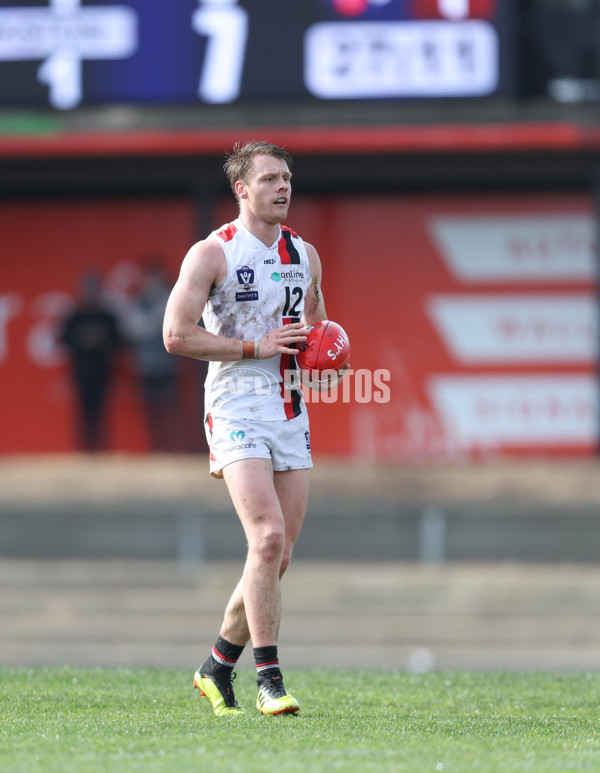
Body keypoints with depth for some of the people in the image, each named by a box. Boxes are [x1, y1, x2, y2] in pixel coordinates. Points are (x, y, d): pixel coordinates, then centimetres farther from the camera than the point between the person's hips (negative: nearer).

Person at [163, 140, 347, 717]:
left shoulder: (304, 254, 14)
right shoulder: (211, 253, -5)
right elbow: (177, 335, -12)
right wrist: (256, 347, -15)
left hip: (290, 411, 6)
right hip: (237, 409, -6)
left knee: (277, 557, 5)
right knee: (268, 539, -20)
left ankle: (217, 668, 21)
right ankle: (268, 678, -16)